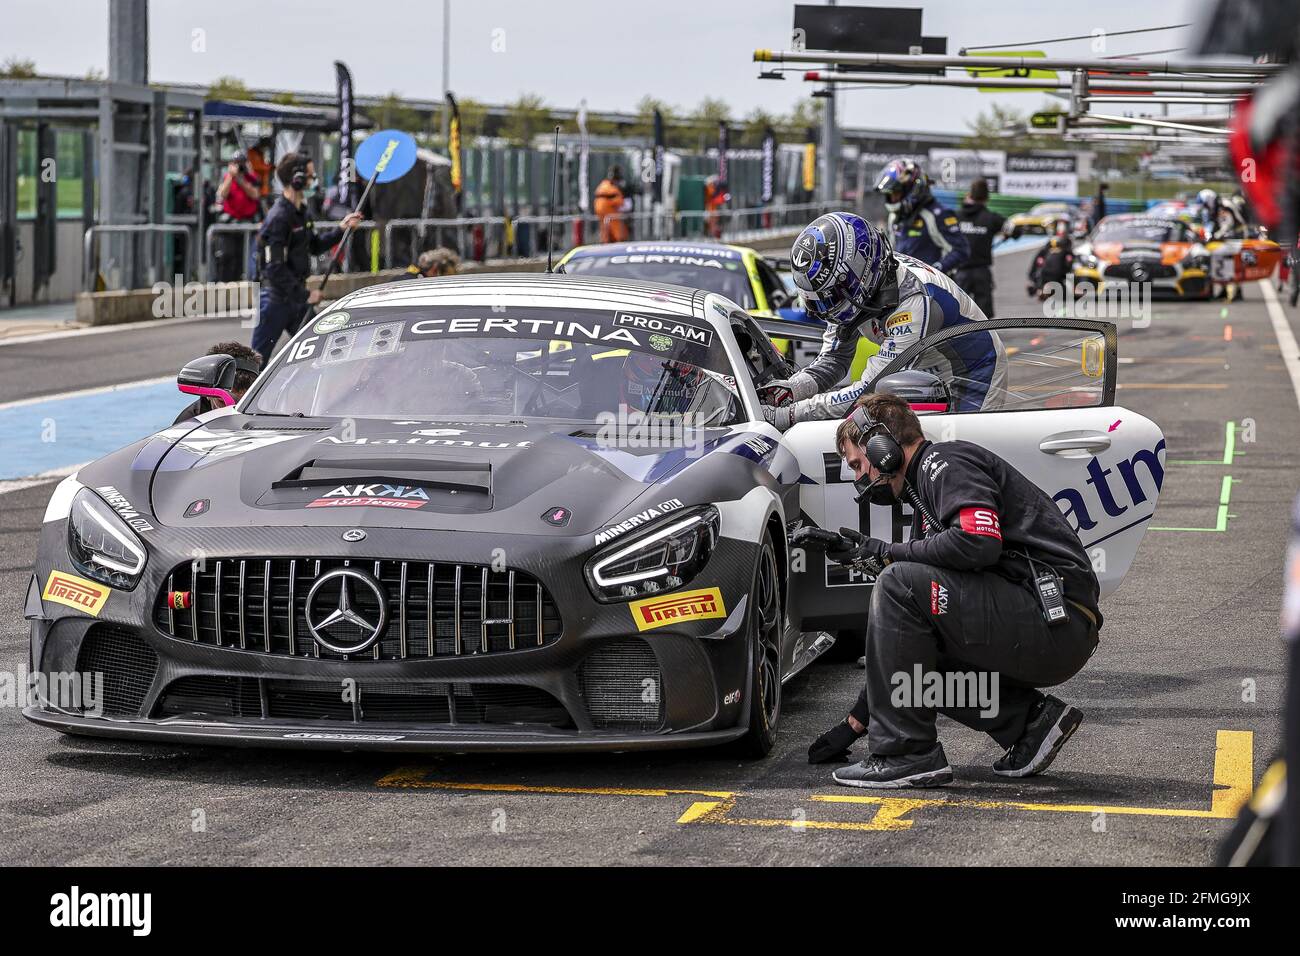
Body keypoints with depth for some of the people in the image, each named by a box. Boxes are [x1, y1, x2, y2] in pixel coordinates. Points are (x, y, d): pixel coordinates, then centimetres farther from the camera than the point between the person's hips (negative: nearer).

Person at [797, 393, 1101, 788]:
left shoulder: (947, 462, -4)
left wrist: (884, 553, -10)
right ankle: (1030, 720, 9)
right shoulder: (926, 488, 25)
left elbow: (979, 543, -25)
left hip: (1056, 620, -10)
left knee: (899, 584, -18)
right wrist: (856, 722, 27)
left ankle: (906, 753, -13)